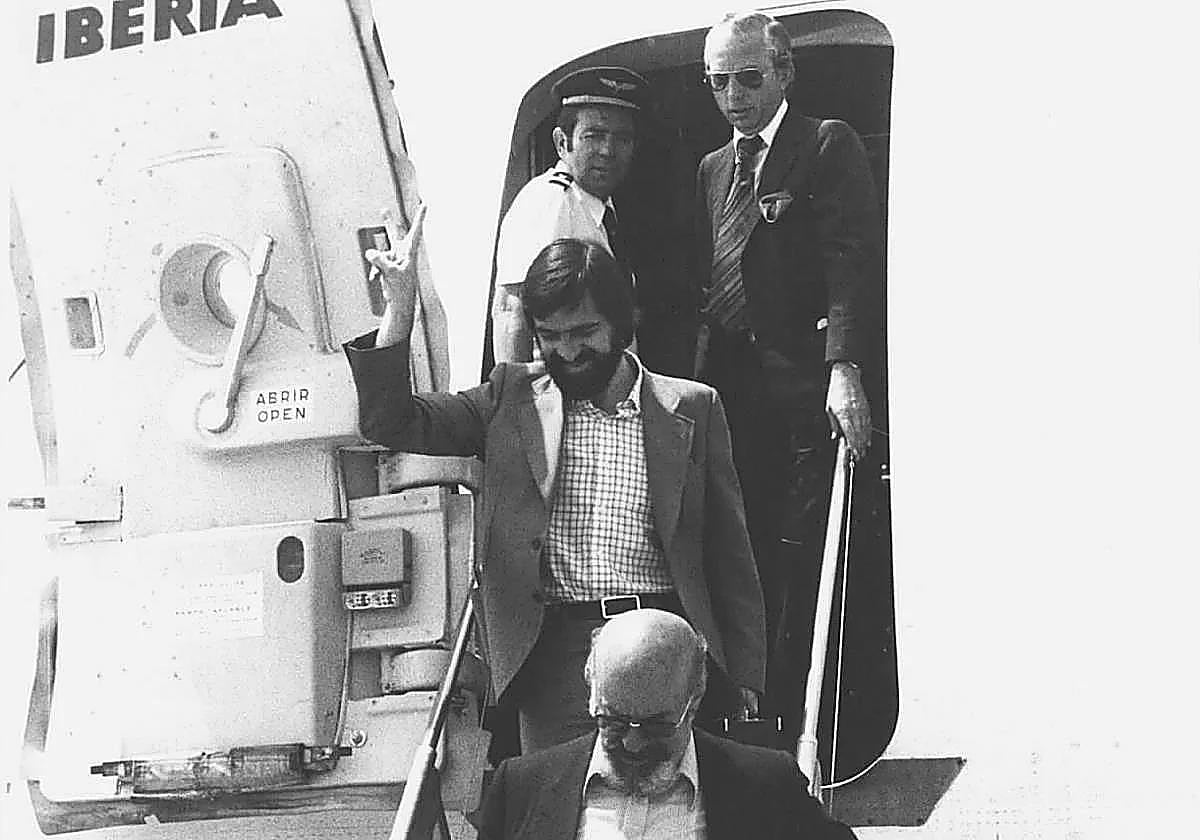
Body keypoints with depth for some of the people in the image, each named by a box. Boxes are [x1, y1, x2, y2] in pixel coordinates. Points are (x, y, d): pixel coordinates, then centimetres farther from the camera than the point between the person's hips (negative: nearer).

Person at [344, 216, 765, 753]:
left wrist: (742, 682, 7)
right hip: (557, 653, 0)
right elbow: (389, 422, 3)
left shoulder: (690, 408, 9)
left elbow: (730, 556, 11)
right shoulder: (511, 399, 11)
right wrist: (399, 310, -8)